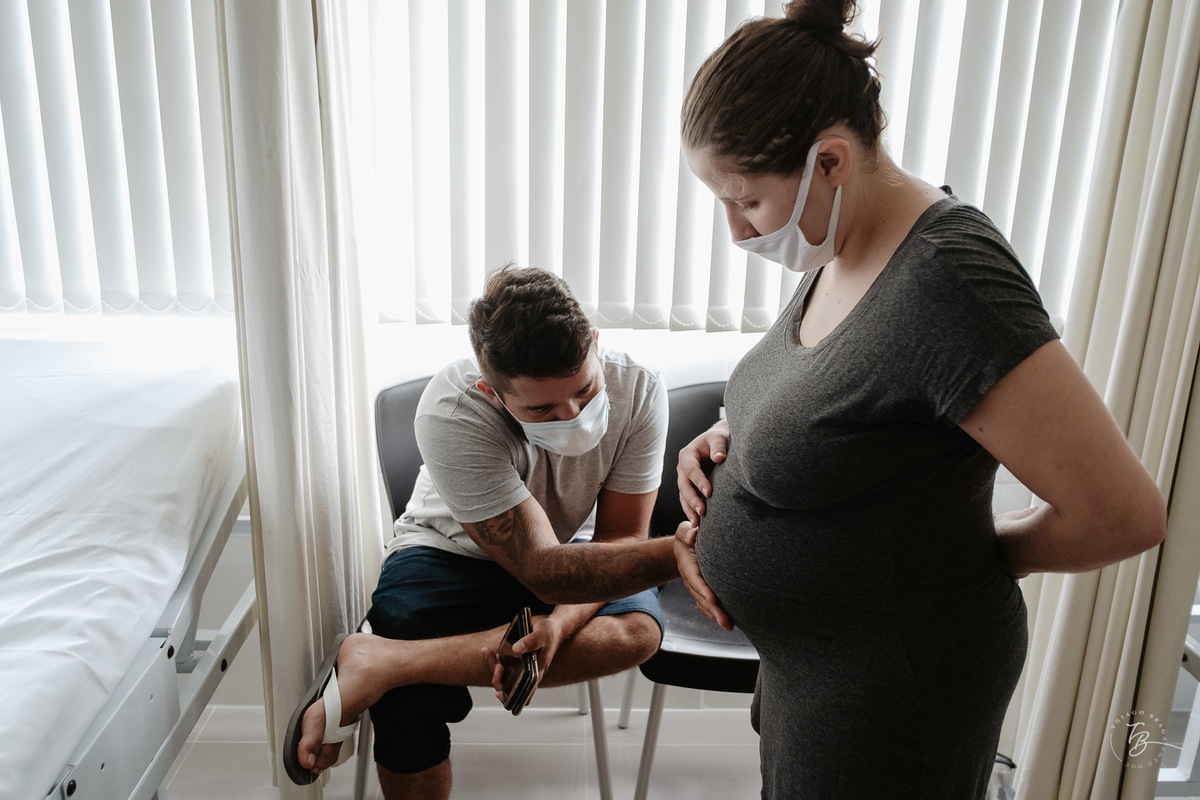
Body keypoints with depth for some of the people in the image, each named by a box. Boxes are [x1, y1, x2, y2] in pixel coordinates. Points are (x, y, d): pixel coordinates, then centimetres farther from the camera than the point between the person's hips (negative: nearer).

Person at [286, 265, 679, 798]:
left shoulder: (637, 390, -24)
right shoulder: (451, 413, -33)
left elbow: (621, 539, -16)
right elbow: (544, 571, -33)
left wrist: (563, 620, -35)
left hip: (566, 556, 3)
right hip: (450, 552, -2)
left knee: (639, 629, -29)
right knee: (409, 706, -28)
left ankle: (380, 663, -25)